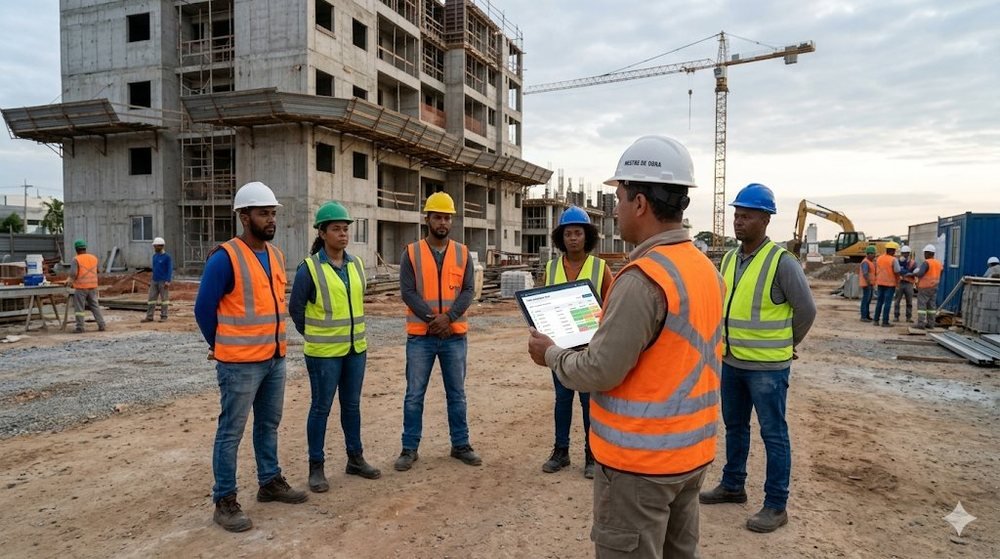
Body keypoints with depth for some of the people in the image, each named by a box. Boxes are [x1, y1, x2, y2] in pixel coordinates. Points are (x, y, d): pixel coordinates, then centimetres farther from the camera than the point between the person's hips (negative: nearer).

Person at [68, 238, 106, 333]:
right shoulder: (94, 258, 5)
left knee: (79, 308, 4)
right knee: (95, 306, 10)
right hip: (93, 286, 5)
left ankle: (79, 327, 5)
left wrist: (72, 280, 2)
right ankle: (101, 325, 5)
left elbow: (73, 273, -17)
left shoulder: (76, 259, -11)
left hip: (80, 287, -4)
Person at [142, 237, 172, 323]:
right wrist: (151, 280, 16)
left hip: (163, 282, -6)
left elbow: (170, 270, -11)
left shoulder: (167, 257, -8)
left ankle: (163, 317, 5)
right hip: (154, 282, 6)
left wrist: (168, 281, -18)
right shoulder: (154, 256, 11)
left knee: (164, 299, -1)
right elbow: (154, 269, 18)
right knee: (151, 299, 2)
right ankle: (149, 317, 4)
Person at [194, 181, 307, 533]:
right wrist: (223, 347, 2)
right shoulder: (225, 258, -15)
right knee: (231, 432, 3)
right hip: (240, 363, -8)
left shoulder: (276, 255, 9)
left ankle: (270, 482, 33)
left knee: (269, 424, 19)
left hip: (275, 359, 8)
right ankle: (225, 501, 13)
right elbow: (203, 308, -9)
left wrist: (274, 343, 16)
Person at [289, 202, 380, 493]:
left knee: (352, 405, 15)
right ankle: (316, 467, 17)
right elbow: (296, 308, -4)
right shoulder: (309, 268, -11)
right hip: (324, 352, -5)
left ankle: (355, 458, 28)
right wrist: (314, 337, 2)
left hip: (355, 349, 5)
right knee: (321, 408, 4)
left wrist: (352, 333, 14)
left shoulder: (356, 264, 5)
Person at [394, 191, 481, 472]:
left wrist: (448, 317, -16)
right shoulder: (412, 253, -1)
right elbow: (407, 292, -7)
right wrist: (432, 318, -17)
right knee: (414, 395, 4)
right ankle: (409, 449, 16)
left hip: (455, 335, 2)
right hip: (420, 336, -2)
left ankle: (461, 445, 23)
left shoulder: (462, 253, 5)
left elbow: (468, 291, -2)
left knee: (457, 394, 11)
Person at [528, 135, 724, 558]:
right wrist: (608, 329, 16)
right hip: (691, 450, 9)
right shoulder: (706, 269, 4)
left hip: (640, 460, -8)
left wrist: (551, 355, -4)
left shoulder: (642, 279, -24)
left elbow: (600, 372, -21)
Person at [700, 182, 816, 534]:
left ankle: (776, 506, 16)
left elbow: (806, 310, -8)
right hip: (731, 362, 7)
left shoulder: (782, 262, -15)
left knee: (773, 435, 4)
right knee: (734, 426, 19)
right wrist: (730, 344, 14)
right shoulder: (729, 259, 5)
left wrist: (785, 345, 4)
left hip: (767, 367, -7)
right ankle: (732, 485, 35)